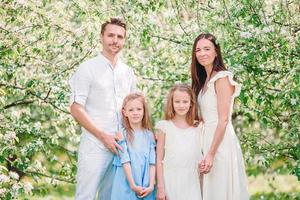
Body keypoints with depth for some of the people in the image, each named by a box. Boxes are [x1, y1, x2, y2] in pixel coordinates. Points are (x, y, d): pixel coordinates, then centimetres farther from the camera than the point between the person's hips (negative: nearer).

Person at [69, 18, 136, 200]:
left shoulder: (128, 72, 14)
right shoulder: (88, 68, -2)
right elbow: (76, 109, -7)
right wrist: (103, 136, -13)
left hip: (121, 146, 5)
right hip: (95, 145, -5)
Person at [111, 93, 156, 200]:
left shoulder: (149, 135, 7)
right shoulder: (123, 135, -1)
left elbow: (152, 163, 2)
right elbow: (125, 162, -8)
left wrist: (151, 185, -8)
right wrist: (133, 185, -15)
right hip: (126, 186, -2)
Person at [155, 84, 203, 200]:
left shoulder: (198, 127, 7)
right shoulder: (165, 126, 0)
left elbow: (200, 156, 14)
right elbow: (159, 159, 1)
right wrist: (160, 187, -3)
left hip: (191, 182, 2)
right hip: (171, 180, -2)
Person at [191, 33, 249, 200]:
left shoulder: (222, 78, -11)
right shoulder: (204, 81, 14)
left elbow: (223, 120, -16)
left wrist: (211, 154, -20)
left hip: (221, 142, -8)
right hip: (208, 138, 8)